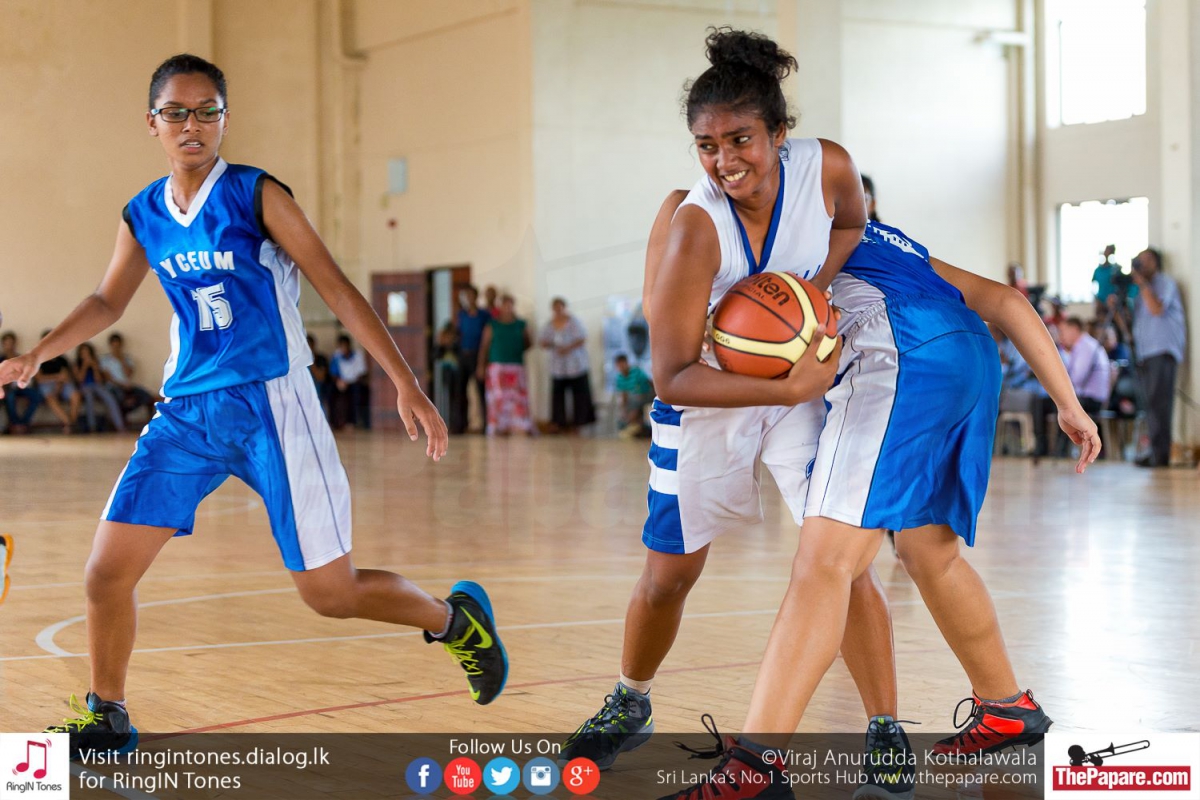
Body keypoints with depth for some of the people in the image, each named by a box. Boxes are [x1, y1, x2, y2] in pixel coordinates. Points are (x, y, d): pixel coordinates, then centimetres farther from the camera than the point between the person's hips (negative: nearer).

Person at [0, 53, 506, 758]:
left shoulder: (257, 195, -8)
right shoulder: (143, 217, 7)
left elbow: (338, 290, -9)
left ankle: (455, 618, 25)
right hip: (187, 410, 5)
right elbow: (108, 303, 24)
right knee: (108, 570, -3)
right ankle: (107, 719, 18)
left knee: (331, 594, -2)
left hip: (271, 406, -5)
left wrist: (406, 385, -14)